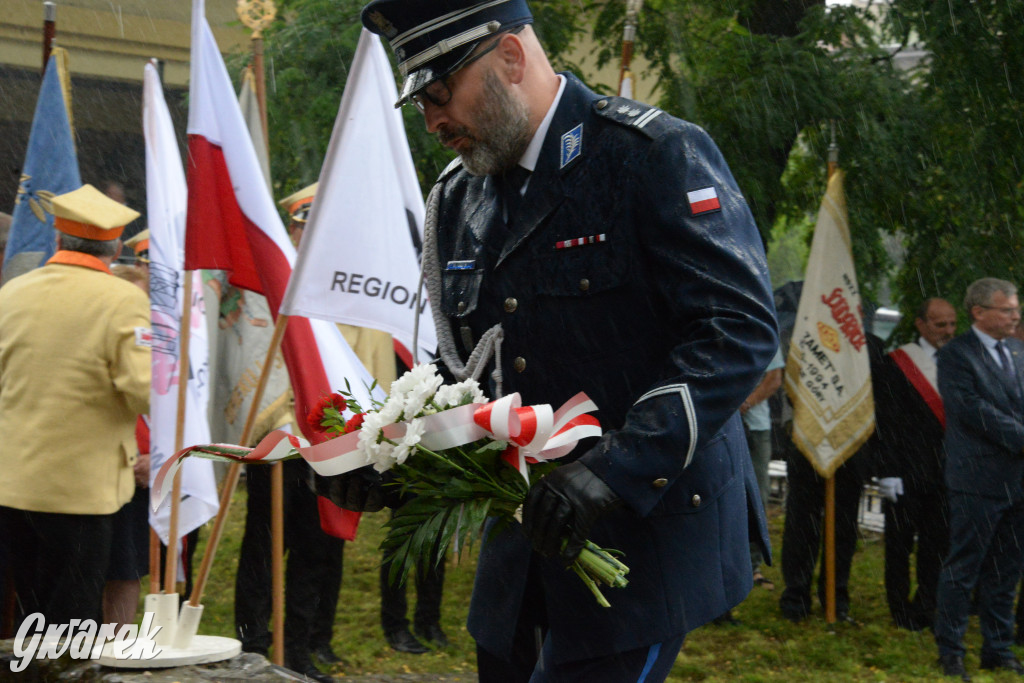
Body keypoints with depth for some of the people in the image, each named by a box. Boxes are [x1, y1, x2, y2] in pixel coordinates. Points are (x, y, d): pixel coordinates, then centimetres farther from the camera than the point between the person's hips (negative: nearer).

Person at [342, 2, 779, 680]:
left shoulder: (657, 156, -12)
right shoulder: (457, 198, 11)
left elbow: (741, 329, -20)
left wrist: (616, 468, -28)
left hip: (649, 520, -7)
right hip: (526, 531, 7)